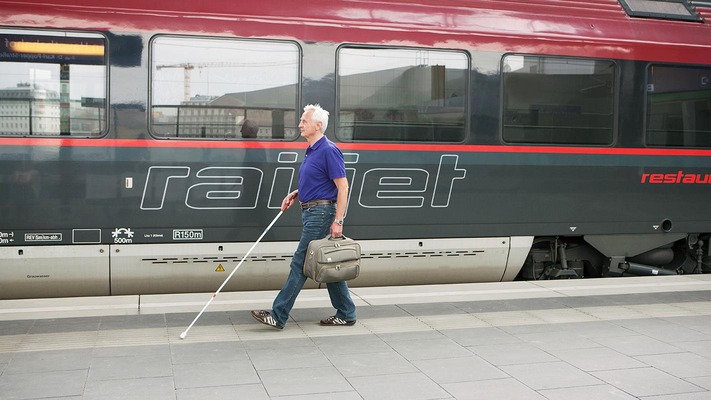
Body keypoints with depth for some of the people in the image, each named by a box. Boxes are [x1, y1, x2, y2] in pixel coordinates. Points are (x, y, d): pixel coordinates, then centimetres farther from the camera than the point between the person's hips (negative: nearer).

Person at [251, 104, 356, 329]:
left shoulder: (328, 151, -14)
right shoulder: (312, 151, 15)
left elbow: (343, 186, -18)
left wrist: (338, 221, -22)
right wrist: (294, 194, 11)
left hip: (321, 213, -10)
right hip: (311, 212, 10)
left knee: (300, 264, -7)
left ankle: (278, 316, -2)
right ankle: (345, 314, 18)